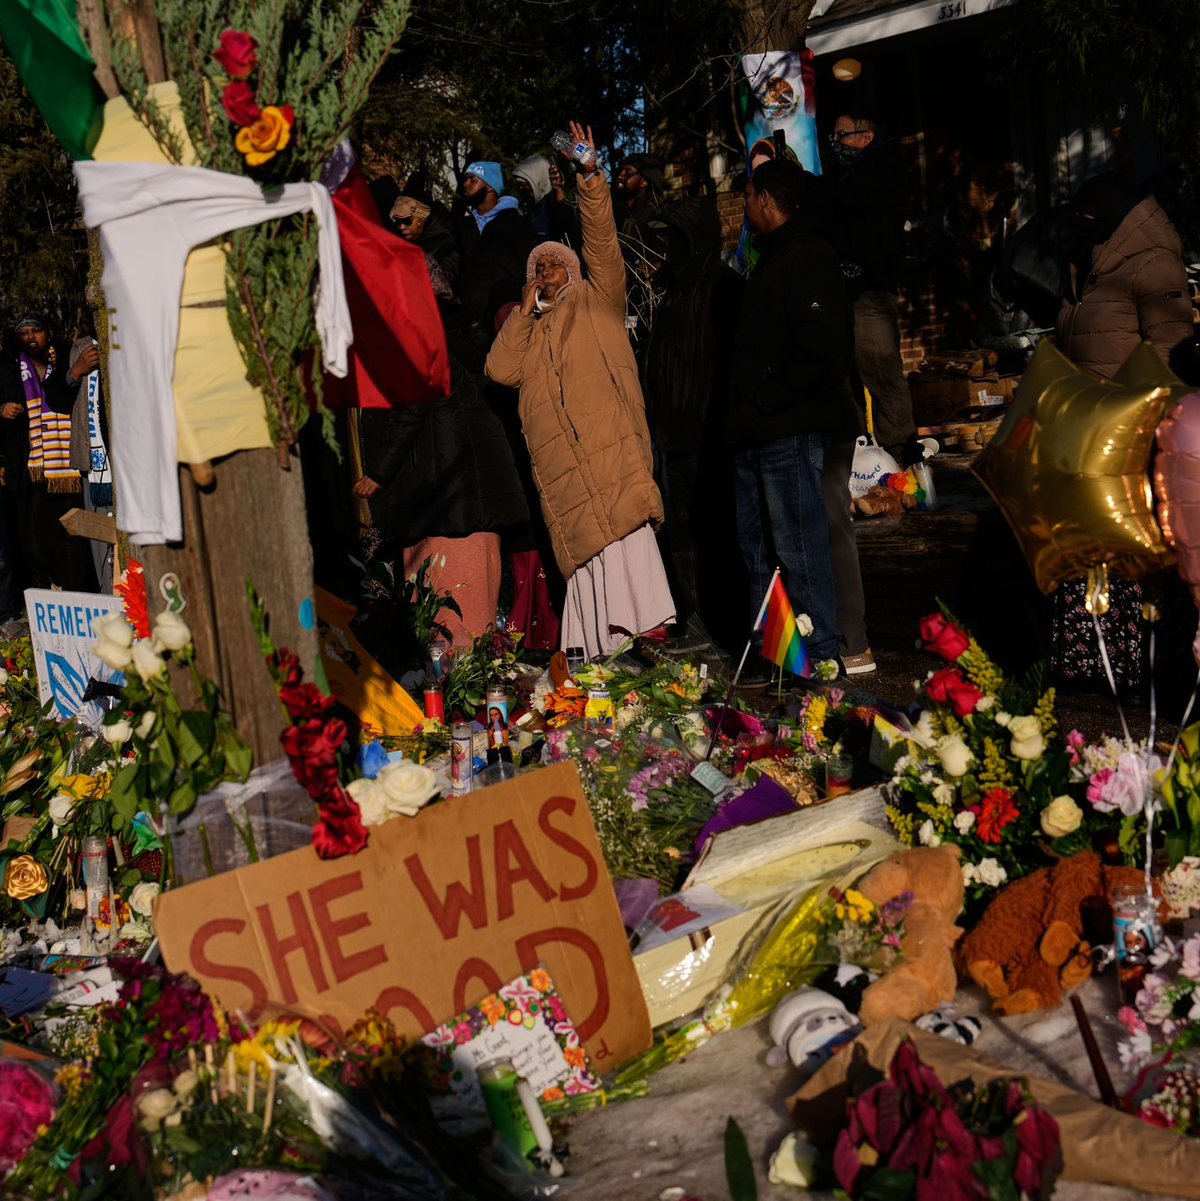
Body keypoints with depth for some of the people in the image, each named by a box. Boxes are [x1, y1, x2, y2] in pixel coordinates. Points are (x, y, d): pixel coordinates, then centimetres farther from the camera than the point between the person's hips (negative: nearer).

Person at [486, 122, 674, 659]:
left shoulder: (597, 301, 19)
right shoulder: (527, 328, 28)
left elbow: (603, 243, 3)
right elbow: (501, 369, 10)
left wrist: (591, 179, -9)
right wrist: (524, 308, 11)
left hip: (612, 443, -3)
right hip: (559, 463, 3)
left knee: (627, 535, -20)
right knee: (585, 553, -2)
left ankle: (649, 626, -25)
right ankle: (603, 659, -2)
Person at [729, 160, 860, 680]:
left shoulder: (809, 257, -9)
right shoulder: (773, 258, 22)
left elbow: (821, 351, -20)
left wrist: (766, 400, -17)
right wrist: (745, 410, 15)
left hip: (790, 430, -10)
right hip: (757, 432, 10)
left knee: (799, 548, -8)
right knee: (758, 548, 12)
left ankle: (824, 657, -1)